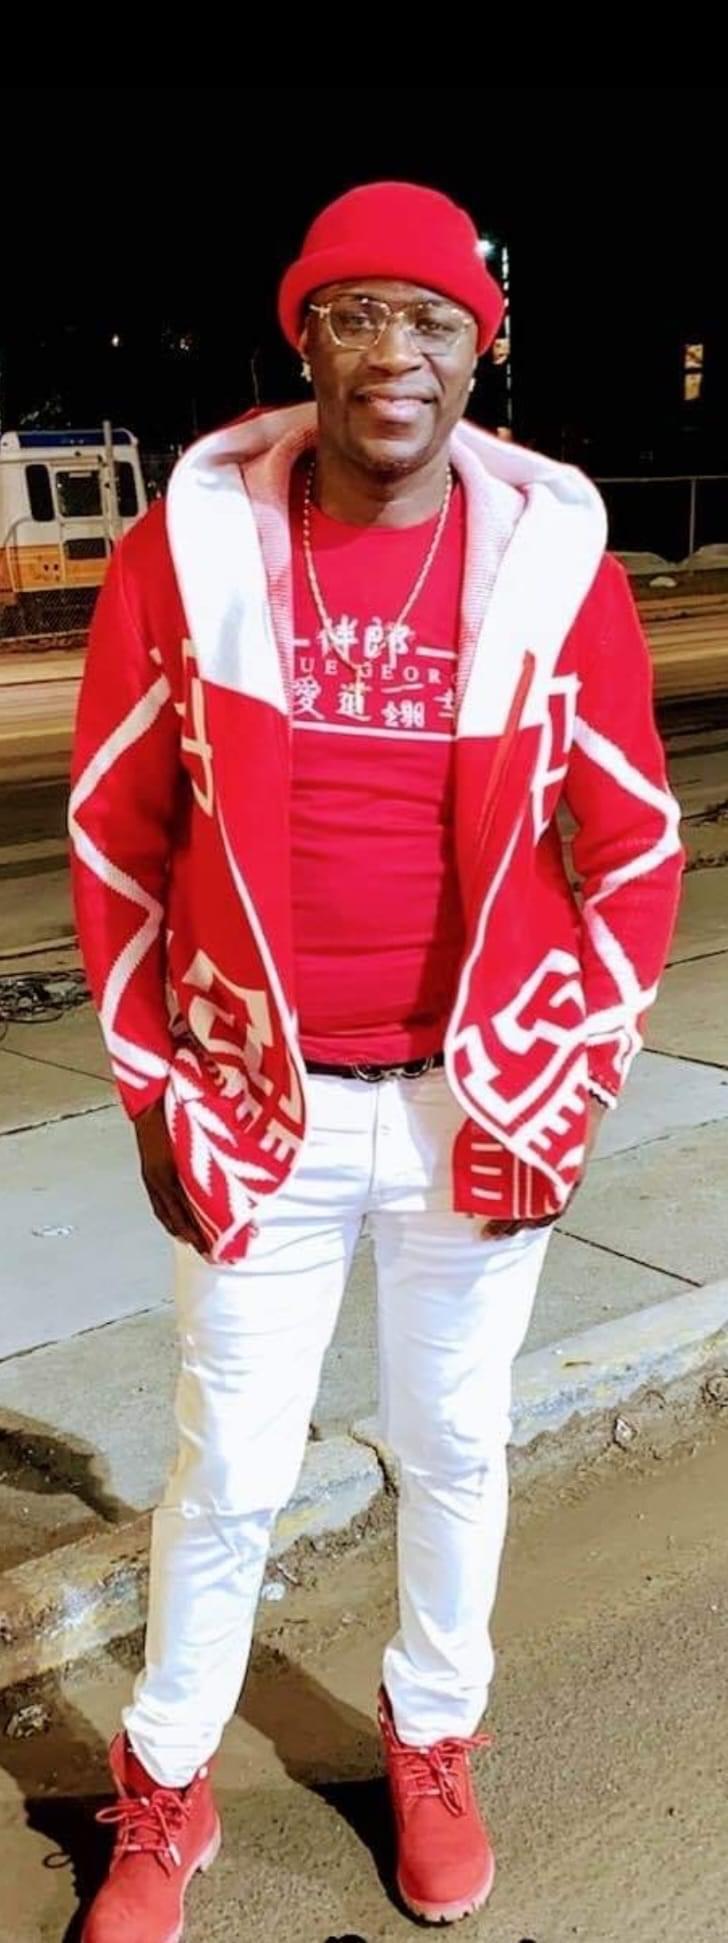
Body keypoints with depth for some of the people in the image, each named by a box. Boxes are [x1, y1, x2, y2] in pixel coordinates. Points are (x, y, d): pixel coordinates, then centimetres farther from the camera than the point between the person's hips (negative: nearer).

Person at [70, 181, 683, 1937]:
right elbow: (114, 830, 1)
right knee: (231, 1473, 10)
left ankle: (431, 1746, 44)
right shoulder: (188, 543, -7)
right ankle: (164, 1797, 35)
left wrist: (571, 1085, -2)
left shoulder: (554, 554, -6)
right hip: (260, 1101, 0)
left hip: (479, 1097, 1)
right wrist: (151, 1082, 0)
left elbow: (634, 842, 1)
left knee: (454, 1449, 17)